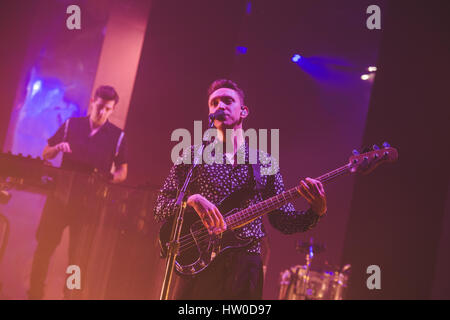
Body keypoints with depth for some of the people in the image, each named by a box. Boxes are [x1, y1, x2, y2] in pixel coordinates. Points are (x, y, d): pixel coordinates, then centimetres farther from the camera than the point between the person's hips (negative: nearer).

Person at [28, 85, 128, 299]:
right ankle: (35, 293, 17)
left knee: (78, 253, 0)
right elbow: (46, 154, 11)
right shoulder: (71, 125, 6)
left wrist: (112, 177, -16)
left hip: (90, 201, -2)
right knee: (44, 244, 4)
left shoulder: (118, 137, 2)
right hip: (61, 195, 2)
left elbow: (123, 172, 6)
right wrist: (58, 148, -11)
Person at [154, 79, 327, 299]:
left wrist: (316, 212, -9)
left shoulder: (264, 163, 12)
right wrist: (192, 199, -18)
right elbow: (160, 209, 2)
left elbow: (284, 221, 10)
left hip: (246, 271, 1)